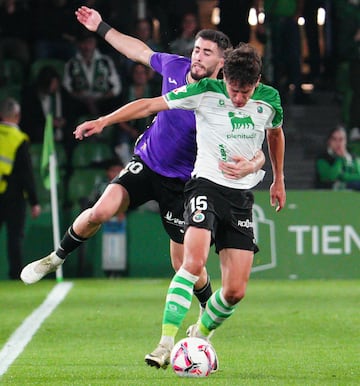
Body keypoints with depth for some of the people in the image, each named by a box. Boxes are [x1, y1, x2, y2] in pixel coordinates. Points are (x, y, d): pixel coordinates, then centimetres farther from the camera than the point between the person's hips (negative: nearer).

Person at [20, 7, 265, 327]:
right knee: (101, 210, -19)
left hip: (182, 182, -3)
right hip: (145, 165, 3)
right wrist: (101, 28, 19)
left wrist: (250, 166, -49)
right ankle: (57, 258, 7)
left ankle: (208, 315, 29)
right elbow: (140, 51, 14)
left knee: (184, 263, 0)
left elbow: (257, 153, -25)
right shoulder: (175, 67, -8)